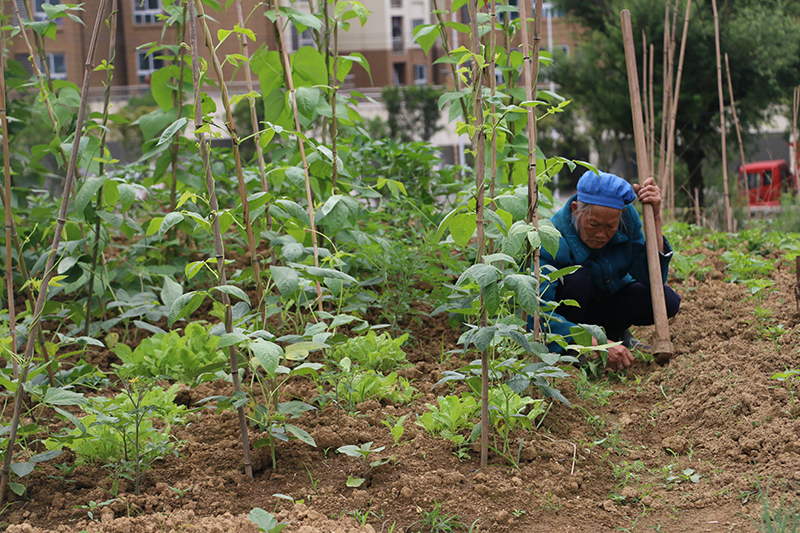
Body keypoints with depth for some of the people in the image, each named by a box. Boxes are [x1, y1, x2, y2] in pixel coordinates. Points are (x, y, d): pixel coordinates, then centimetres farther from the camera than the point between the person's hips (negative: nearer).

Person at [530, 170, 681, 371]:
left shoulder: (627, 218, -18)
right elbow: (538, 316, -40)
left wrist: (655, 218, -32)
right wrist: (598, 344, -48)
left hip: (607, 299, 4)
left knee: (668, 300, -21)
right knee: (578, 276, -36)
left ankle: (615, 330, 8)